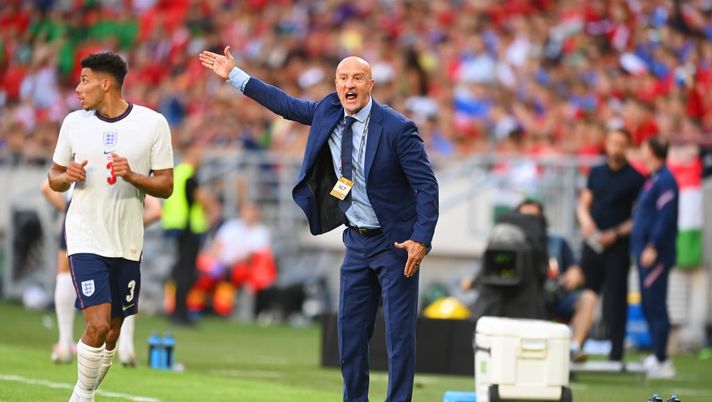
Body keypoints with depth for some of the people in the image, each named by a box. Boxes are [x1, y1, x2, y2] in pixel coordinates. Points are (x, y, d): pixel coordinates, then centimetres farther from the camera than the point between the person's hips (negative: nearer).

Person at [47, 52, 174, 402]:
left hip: (127, 243, 1)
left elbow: (166, 186, -1)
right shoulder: (74, 122, 2)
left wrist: (132, 176, -20)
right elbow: (54, 176, 13)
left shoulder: (152, 123, -3)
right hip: (85, 239, -1)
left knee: (112, 333, 9)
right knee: (98, 324, -17)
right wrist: (67, 176, -11)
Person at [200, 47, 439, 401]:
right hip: (357, 240, 6)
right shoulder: (328, 114, 2)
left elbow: (427, 185, -15)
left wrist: (421, 239, -23)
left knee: (399, 333, -4)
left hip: (395, 243, -6)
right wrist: (234, 76, 16)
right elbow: (285, 105, 16)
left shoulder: (397, 128, -16)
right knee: (350, 333, 9)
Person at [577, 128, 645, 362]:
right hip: (592, 243, 4)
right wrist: (585, 220, -7)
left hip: (618, 246, -4)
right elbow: (583, 204, 15)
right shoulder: (596, 173, 13)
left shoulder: (635, 178, -1)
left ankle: (616, 352, 0)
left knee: (615, 298, -3)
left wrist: (616, 234, -13)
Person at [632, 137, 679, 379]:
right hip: (645, 252, 10)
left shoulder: (665, 181, -14)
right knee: (649, 305, 12)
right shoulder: (652, 179, 15)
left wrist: (653, 248, -23)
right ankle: (657, 356, 18)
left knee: (656, 305, -8)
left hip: (656, 255, -10)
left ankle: (662, 362, -5)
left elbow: (666, 218, -21)